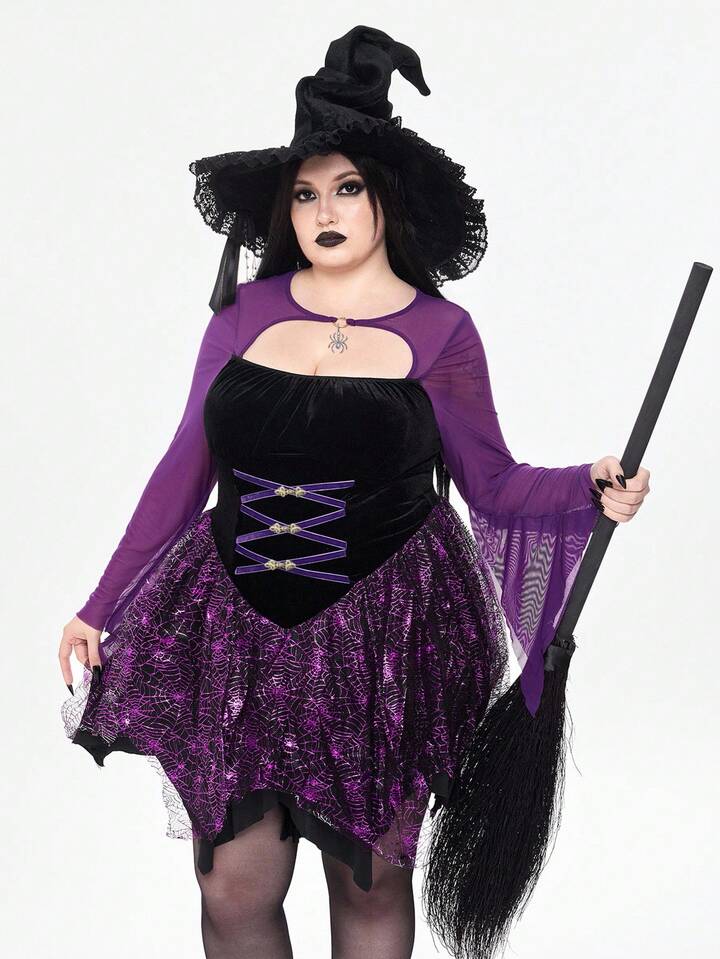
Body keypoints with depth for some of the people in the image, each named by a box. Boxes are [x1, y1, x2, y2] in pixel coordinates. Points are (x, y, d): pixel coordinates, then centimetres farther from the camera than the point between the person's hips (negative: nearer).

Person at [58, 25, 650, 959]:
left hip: (384, 634, -1)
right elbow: (186, 468, 8)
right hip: (236, 633, 2)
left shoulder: (439, 331, -1)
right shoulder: (247, 312, 3)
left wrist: (592, 488, -15)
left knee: (370, 883, 12)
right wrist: (102, 606, 9)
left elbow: (493, 485, 4)